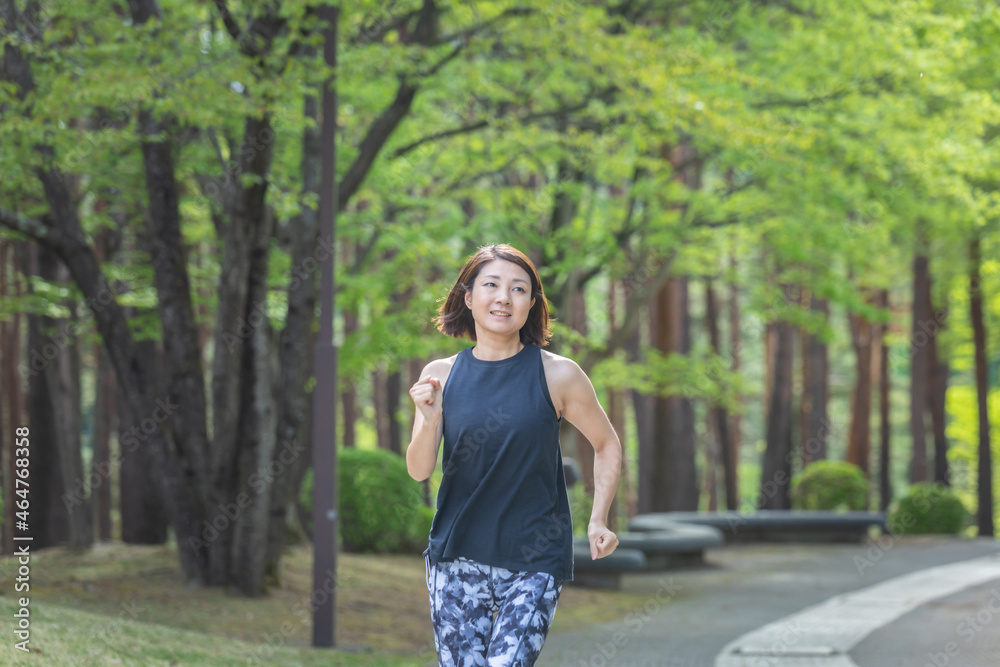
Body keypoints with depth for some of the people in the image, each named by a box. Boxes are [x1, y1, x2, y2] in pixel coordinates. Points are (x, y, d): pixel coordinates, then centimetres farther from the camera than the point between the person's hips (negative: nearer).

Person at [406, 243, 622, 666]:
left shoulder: (557, 375, -4)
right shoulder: (441, 375, 2)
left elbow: (606, 445, 10)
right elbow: (418, 470, -1)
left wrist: (598, 520, -1)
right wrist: (430, 420, -20)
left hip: (533, 563, -2)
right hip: (456, 559, 2)